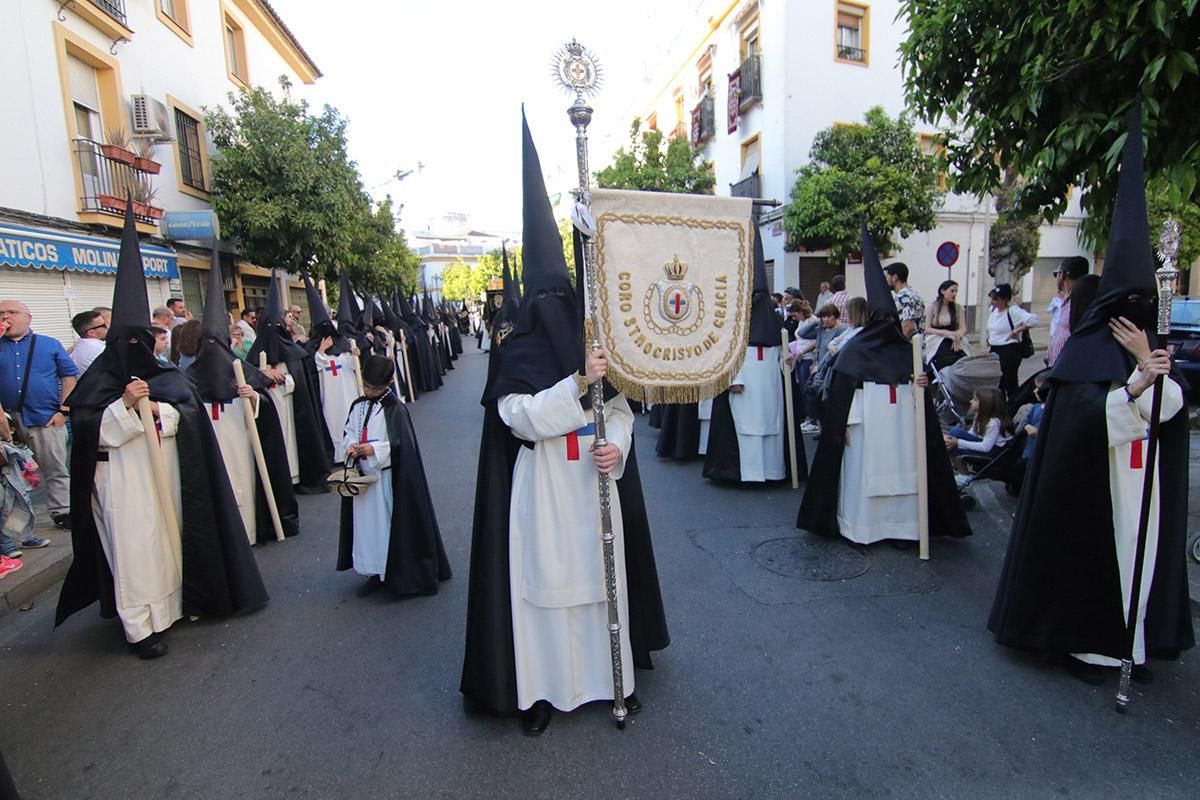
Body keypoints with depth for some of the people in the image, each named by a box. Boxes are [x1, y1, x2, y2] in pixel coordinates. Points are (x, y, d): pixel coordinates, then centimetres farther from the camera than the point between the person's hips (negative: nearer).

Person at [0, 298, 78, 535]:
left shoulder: (50, 344, 7)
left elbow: (69, 376, 4)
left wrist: (63, 410, -4)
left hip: (47, 419, -1)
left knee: (56, 471, 7)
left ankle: (61, 512, 18)